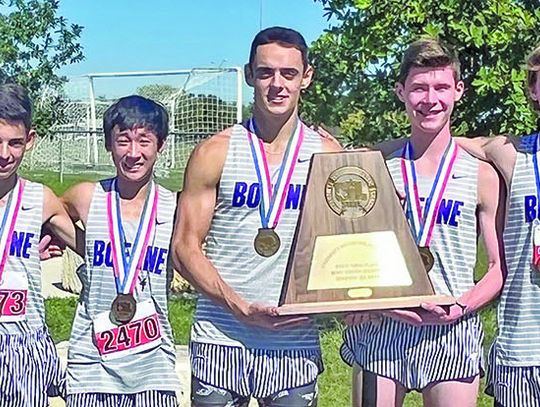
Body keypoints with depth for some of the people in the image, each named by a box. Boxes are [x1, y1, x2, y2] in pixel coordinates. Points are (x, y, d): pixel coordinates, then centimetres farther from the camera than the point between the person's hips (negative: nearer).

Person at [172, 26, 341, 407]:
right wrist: (241, 307, -14)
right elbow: (186, 247, -3)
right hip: (220, 339, -1)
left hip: (297, 343, 1)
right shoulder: (215, 153, -1)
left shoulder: (328, 155, 4)